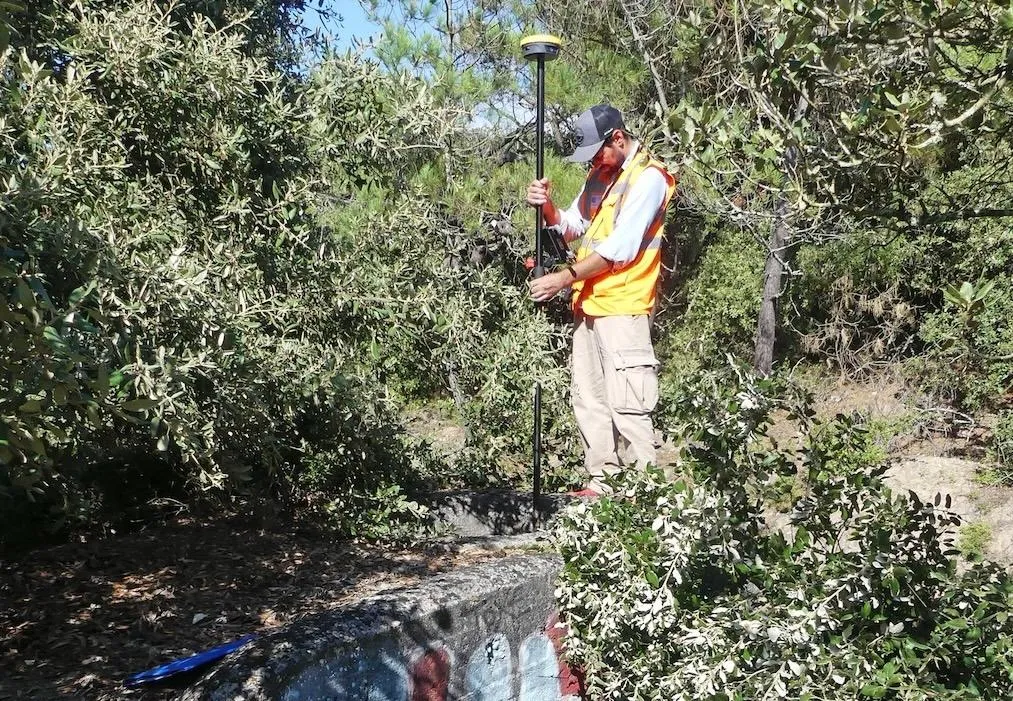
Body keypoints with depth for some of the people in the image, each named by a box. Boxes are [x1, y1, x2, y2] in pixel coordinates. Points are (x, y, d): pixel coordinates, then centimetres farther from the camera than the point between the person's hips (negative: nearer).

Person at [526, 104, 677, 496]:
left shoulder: (648, 178, -12)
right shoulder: (600, 173, 15)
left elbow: (619, 248, -19)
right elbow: (572, 227, 16)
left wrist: (564, 278, -19)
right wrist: (547, 207, -4)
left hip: (622, 308, -9)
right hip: (588, 304, 9)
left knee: (626, 405, -10)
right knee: (588, 398, 11)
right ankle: (602, 482, 20)